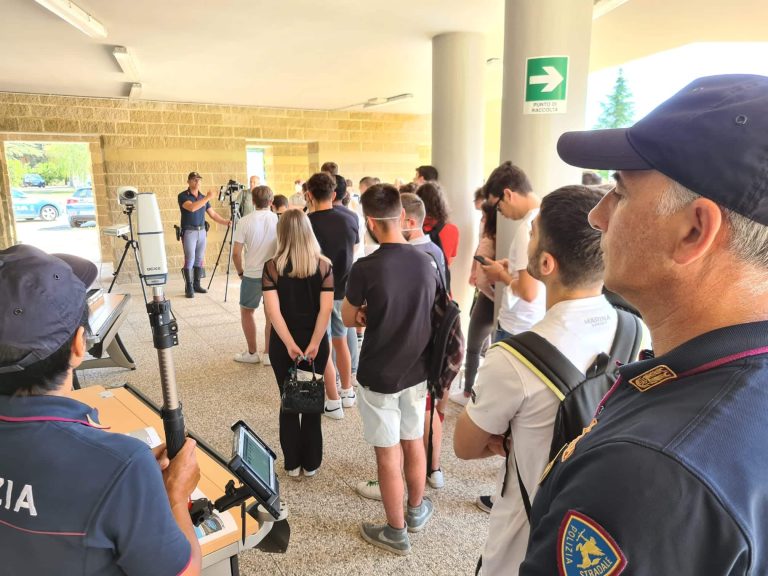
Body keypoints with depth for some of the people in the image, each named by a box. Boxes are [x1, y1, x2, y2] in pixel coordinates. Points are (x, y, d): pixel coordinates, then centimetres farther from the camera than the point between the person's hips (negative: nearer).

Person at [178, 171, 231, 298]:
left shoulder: (203, 197, 12)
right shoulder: (183, 196, -6)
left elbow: (213, 214, 11)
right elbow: (192, 207, -24)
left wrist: (226, 222, -2)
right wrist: (208, 198, -24)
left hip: (201, 231, 6)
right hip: (188, 231, -6)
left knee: (199, 259, 7)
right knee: (190, 259, -9)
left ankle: (196, 285, 16)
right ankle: (189, 287, -4)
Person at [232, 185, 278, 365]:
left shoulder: (245, 222, -8)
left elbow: (236, 253, -9)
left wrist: (240, 272, 6)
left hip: (252, 275, -2)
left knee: (246, 311, 16)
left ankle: (252, 353, 22)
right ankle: (268, 354, 18)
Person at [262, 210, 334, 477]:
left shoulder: (272, 267, -9)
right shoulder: (324, 265, -7)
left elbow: (273, 310, -16)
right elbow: (326, 309, -14)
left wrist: (290, 344, -16)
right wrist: (314, 344, -14)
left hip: (282, 344, 0)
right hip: (315, 343, 1)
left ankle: (292, 463, 24)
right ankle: (311, 463, 24)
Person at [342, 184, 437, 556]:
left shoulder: (365, 268, -20)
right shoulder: (426, 262, -5)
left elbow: (349, 320, -5)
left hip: (379, 375, -5)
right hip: (416, 370, 5)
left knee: (387, 454, 10)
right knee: (413, 442, 22)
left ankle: (396, 533, 26)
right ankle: (417, 510, 42)